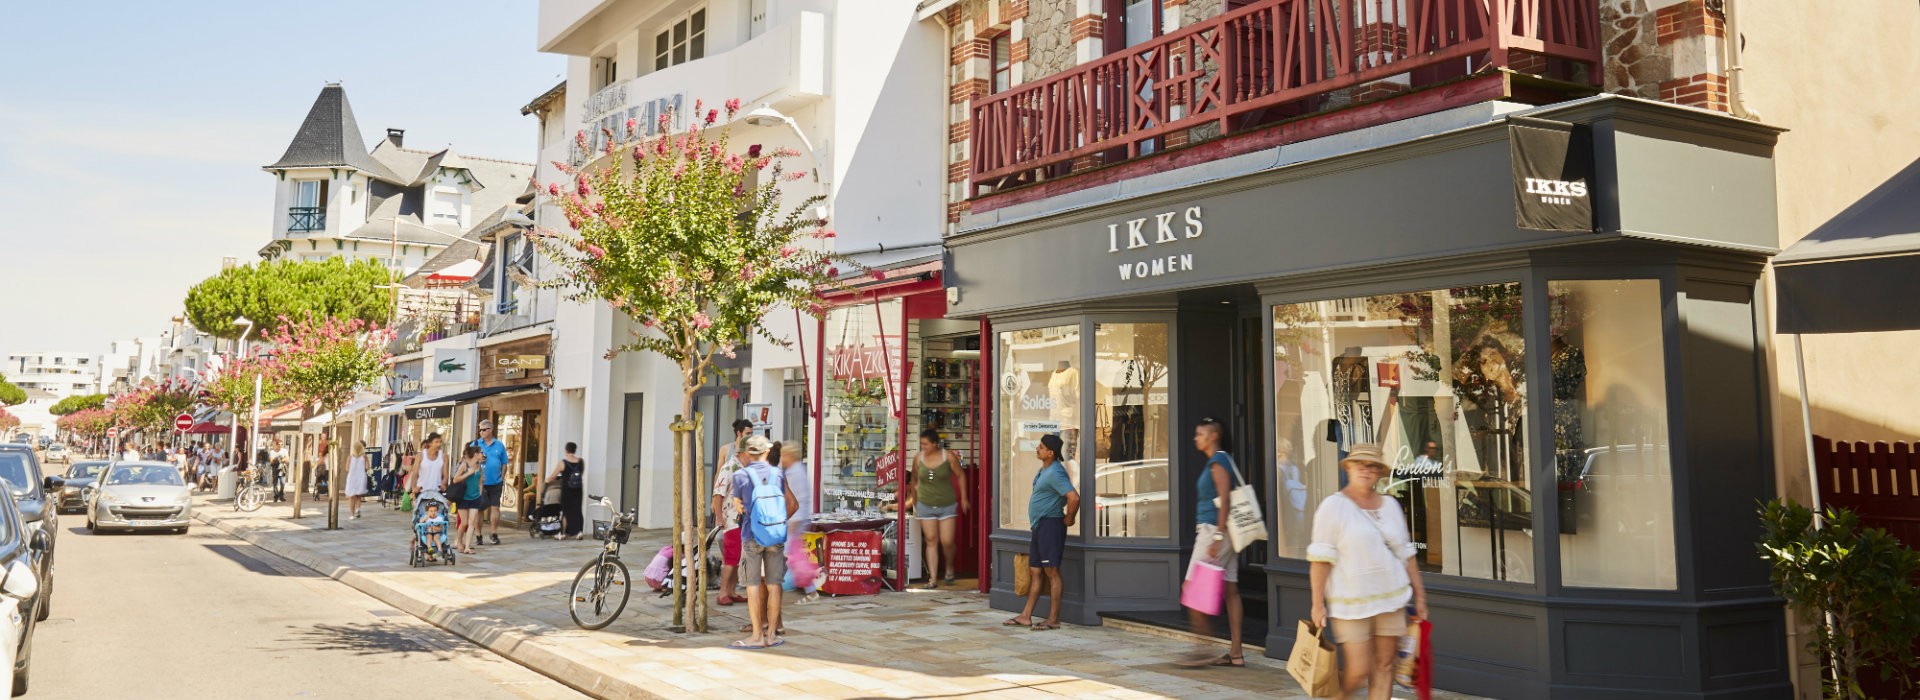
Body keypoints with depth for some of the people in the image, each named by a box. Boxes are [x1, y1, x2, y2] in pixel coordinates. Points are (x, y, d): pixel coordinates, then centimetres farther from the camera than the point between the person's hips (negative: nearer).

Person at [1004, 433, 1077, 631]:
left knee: (1051, 572, -6)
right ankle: (1025, 617, 16)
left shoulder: (1055, 473, -18)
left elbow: (1073, 497, -29)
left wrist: (1069, 518, -14)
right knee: (1035, 572, 12)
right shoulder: (1044, 469, 14)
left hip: (1050, 524, -11)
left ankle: (1053, 620, -1)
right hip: (1040, 526, 11)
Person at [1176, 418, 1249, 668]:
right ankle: (1235, 653, 9)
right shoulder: (1224, 460, 18)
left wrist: (1217, 536, -22)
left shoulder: (1218, 461, -11)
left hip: (1213, 530, -10)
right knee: (1230, 589, 7)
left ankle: (1203, 648, -3)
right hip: (1221, 533, 10)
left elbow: (1224, 500, -19)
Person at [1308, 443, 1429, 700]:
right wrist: (1318, 603, -14)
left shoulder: (1390, 505, 10)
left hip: (1391, 598, 5)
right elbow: (1320, 558, -10)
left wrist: (1419, 593, 13)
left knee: (1384, 667, 6)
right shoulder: (1334, 506, -7)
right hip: (1351, 603, -5)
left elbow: (1405, 553, 15)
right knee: (1358, 671, -6)